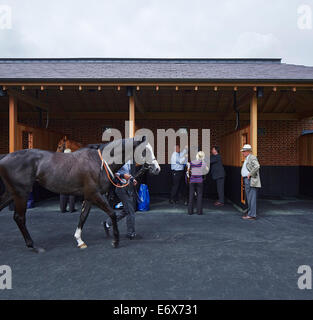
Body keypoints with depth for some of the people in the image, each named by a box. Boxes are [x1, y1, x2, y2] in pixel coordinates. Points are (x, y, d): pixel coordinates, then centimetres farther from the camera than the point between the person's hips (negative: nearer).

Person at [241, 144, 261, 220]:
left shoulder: (252, 157, -11)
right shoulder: (247, 159, 20)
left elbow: (257, 166, -27)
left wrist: (250, 174, -21)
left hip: (251, 180, -10)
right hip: (247, 180, 10)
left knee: (251, 198, -7)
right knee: (249, 198, 13)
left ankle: (252, 215, -4)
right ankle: (250, 213, 19)